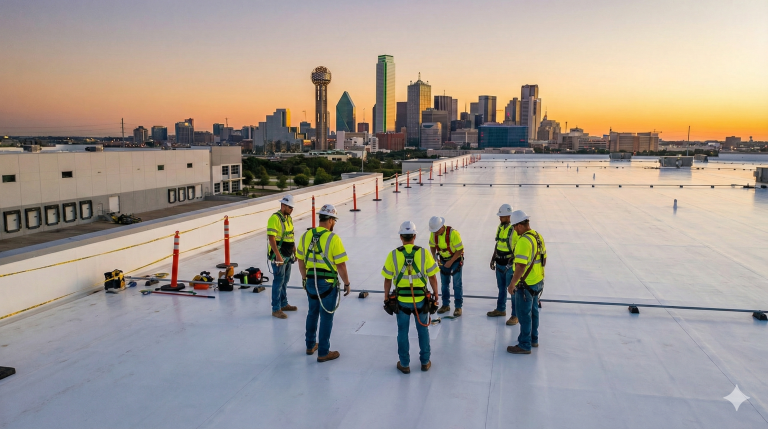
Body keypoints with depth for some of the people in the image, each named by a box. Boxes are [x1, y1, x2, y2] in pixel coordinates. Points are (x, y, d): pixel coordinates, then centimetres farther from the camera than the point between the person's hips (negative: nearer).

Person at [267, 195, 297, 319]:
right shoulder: (275, 218, -17)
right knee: (278, 282, -3)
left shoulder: (288, 218, 11)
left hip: (288, 256, 8)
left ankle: (283, 304, 31)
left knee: (285, 280, 18)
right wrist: (278, 256, -25)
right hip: (278, 256, -8)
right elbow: (271, 238, -22)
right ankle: (276, 309, 5)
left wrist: (295, 252, 19)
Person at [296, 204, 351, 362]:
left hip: (310, 282, 6)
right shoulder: (333, 238, -16)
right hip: (328, 283, -6)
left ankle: (310, 345, 36)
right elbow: (341, 265, -15)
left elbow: (301, 261, 9)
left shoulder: (306, 236, 0)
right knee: (326, 317, 6)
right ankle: (323, 353, 15)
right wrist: (347, 284, -2)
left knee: (312, 313, 22)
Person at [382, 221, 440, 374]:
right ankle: (425, 362, 29)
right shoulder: (424, 253, -8)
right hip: (421, 299, 0)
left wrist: (386, 298, 10)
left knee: (403, 331, 14)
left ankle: (404, 364, 24)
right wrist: (436, 296, 8)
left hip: (401, 301, 0)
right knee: (423, 330, 18)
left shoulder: (393, 255, -8)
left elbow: (387, 280, -2)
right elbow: (432, 277, -4)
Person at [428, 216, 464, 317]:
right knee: (444, 283, 11)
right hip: (443, 260, 5)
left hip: (456, 259, -5)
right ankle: (446, 305, 24)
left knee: (457, 284, -4)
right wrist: (434, 257, -9)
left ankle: (458, 307, 6)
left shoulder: (453, 233, -29)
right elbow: (432, 246, 5)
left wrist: (451, 262, -21)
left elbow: (460, 250, -21)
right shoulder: (434, 234, -13)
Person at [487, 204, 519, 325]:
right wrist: (493, 258, 16)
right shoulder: (500, 227, 8)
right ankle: (501, 309, 35)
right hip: (499, 264, 8)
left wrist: (512, 259, -21)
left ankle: (515, 315, 9)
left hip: (510, 265, -8)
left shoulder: (515, 229, -17)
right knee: (501, 288, 20)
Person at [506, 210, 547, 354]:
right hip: (538, 282, 9)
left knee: (524, 314, 2)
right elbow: (544, 260, 14)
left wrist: (512, 283, -20)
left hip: (526, 284, -9)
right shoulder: (538, 236, 5)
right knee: (533, 311, 21)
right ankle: (533, 339, 35)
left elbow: (521, 266, -28)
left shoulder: (524, 241, -24)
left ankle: (524, 345, 13)